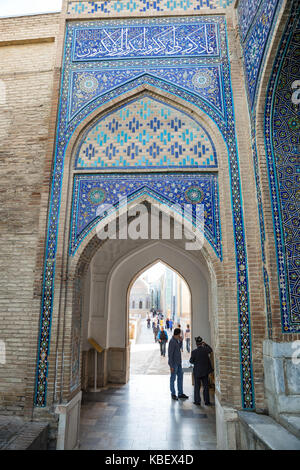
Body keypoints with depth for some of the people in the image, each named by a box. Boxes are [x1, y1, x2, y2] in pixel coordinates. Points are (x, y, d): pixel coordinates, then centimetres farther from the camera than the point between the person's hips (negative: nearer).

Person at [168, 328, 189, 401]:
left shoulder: (176, 340, 6)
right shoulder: (172, 341, -21)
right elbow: (170, 354, -21)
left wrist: (180, 340, 5)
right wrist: (171, 365, -20)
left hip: (178, 363, 9)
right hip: (174, 363, -9)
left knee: (180, 377, 14)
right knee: (173, 378, 4)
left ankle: (180, 393, 24)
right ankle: (173, 394, 18)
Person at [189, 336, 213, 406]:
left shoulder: (194, 352, -17)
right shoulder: (206, 349, -10)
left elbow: (191, 361, -7)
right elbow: (210, 350, 14)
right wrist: (205, 344, 11)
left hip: (197, 371, -3)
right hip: (205, 371, 3)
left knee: (197, 386, 11)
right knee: (206, 386, 12)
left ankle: (197, 401, 14)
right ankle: (207, 401, 16)